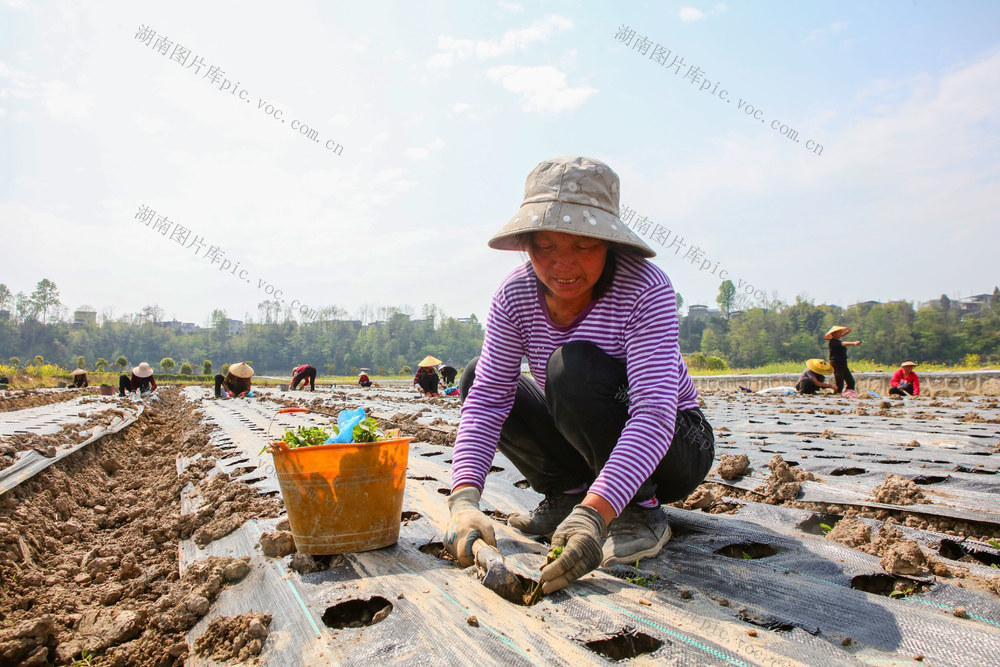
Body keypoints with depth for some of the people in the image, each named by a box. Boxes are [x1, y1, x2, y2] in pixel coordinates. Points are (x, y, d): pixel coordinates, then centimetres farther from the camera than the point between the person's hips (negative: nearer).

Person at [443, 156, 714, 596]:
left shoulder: (645, 289, -27)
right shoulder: (515, 296, -14)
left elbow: (654, 414, -36)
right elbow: (487, 399, -19)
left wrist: (594, 514, -49)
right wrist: (464, 498, -34)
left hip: (675, 448, -5)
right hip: (593, 449, 5)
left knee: (574, 366, -32)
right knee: (478, 377, -9)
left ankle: (641, 511, -14)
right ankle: (566, 495, 1)